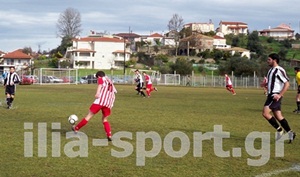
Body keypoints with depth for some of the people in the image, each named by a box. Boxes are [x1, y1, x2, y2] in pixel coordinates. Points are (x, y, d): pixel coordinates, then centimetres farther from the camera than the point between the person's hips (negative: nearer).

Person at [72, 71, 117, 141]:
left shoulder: (101, 79, 11)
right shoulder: (110, 82, 30)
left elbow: (100, 84, -12)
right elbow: (114, 91, 24)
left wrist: (97, 93, -28)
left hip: (100, 101, -5)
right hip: (108, 104, 5)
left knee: (89, 115, 6)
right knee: (104, 119, 19)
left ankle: (76, 128, 16)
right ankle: (109, 135, 3)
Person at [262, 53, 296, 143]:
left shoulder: (279, 70, -13)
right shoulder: (271, 70, 16)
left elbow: (287, 84, -17)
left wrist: (279, 95, -21)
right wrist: (266, 84, 6)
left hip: (275, 96, -9)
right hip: (271, 95, 9)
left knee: (265, 113, -15)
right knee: (278, 116, 9)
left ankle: (279, 130, -5)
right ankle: (290, 133, 14)